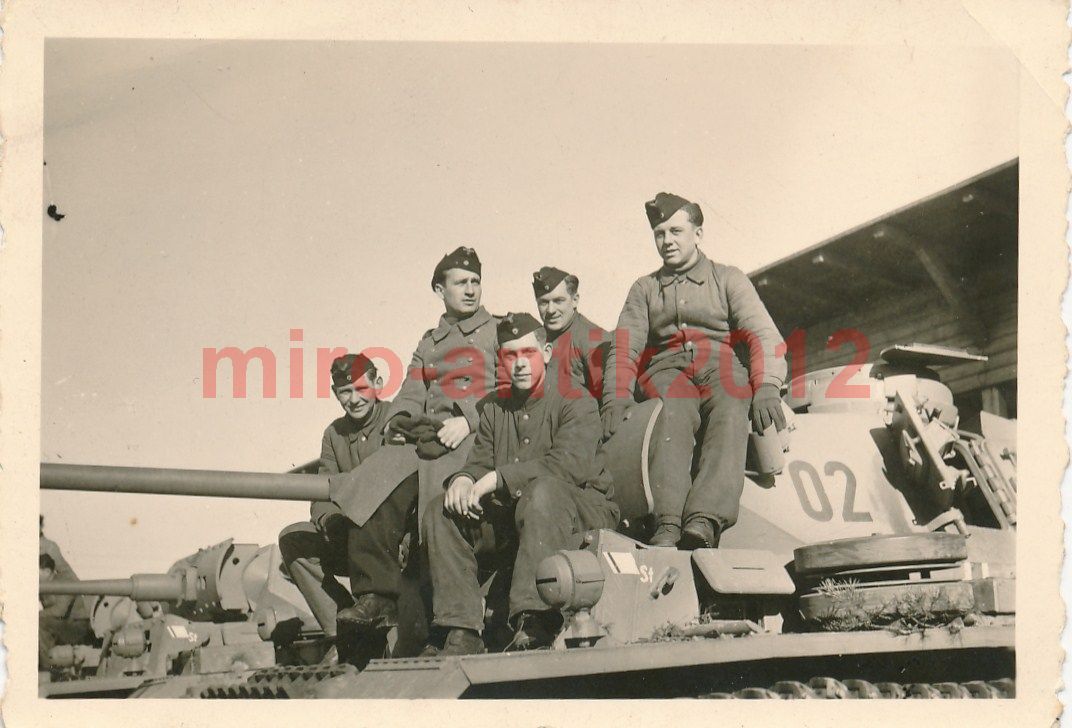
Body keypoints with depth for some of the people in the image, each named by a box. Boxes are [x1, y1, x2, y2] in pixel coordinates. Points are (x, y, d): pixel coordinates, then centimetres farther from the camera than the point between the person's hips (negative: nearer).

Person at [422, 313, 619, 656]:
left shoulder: (576, 401, -5)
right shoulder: (494, 406, 16)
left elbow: (568, 463, -21)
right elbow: (480, 458, 12)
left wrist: (500, 478, -25)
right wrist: (464, 479, -14)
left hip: (583, 507, -6)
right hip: (510, 512, 6)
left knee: (542, 490, -39)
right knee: (441, 511, -10)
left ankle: (535, 623, -46)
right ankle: (462, 631, -19)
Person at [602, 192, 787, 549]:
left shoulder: (728, 279, 20)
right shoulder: (644, 289, 27)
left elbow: (761, 333, 5)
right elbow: (624, 346, 12)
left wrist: (767, 388, -15)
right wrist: (616, 396, -8)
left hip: (723, 365, -1)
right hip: (666, 369, 1)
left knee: (729, 414, -36)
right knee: (674, 413, -36)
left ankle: (703, 522, -57)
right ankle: (667, 524, -54)